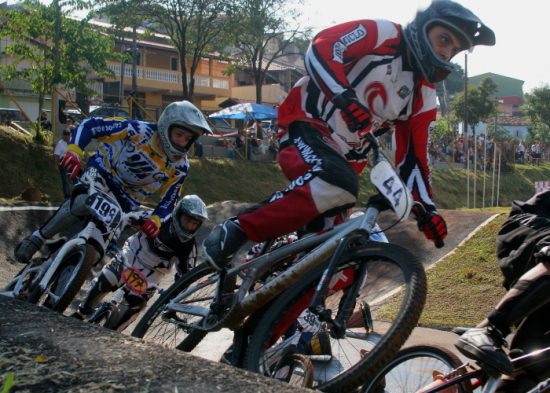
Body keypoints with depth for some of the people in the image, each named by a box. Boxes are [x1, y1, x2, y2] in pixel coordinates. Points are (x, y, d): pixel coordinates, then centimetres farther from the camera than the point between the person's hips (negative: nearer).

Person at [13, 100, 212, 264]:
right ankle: (37, 238, -18)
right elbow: (90, 125, -23)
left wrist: (156, 219, -23)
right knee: (84, 202, -35)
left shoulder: (180, 167, -12)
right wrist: (74, 150, -39)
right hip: (103, 173, -4)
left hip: (127, 199, 5)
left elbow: (169, 198, -3)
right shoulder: (139, 131, -24)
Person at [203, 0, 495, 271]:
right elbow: (319, 49, -19)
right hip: (305, 128, -7)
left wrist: (426, 207, -3)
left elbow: (413, 156, 9)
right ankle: (234, 232, -27)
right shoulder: (382, 34, -5)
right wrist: (344, 96, -35)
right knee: (338, 185, -38)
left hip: (342, 157, 7)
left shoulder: (423, 97, 11)